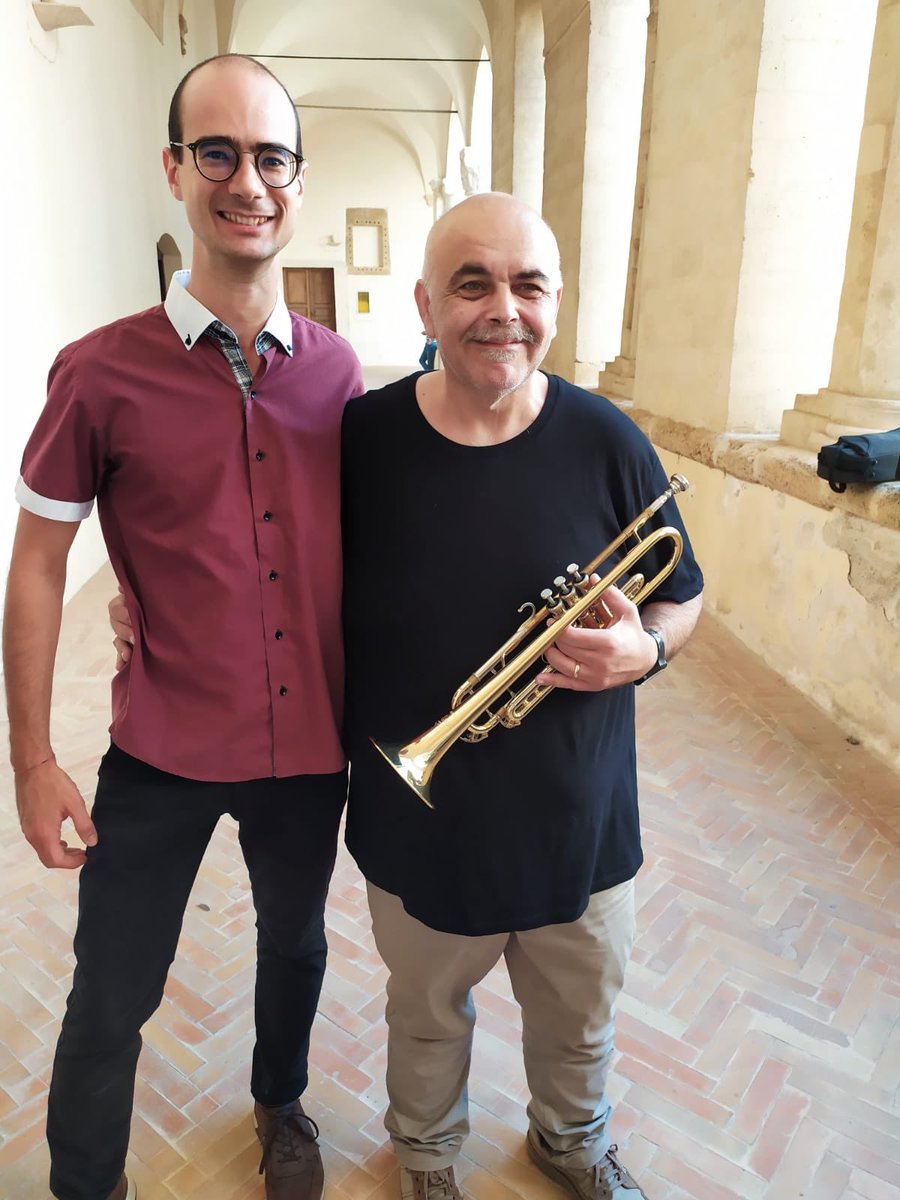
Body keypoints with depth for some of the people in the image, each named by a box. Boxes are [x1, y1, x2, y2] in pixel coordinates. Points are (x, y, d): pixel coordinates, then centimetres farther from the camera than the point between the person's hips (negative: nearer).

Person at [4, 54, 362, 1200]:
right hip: (161, 754, -3)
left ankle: (280, 1105, 57)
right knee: (111, 997, 14)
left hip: (311, 742, 3)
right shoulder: (102, 372, -11)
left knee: (295, 942, 25)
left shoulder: (335, 368, -2)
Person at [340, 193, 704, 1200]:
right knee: (427, 1016, 26)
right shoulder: (363, 435, -13)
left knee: (579, 1022, 27)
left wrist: (644, 648, -20)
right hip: (419, 825, 0)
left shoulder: (607, 443, -11)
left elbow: (682, 599, 1)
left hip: (580, 825, 1)